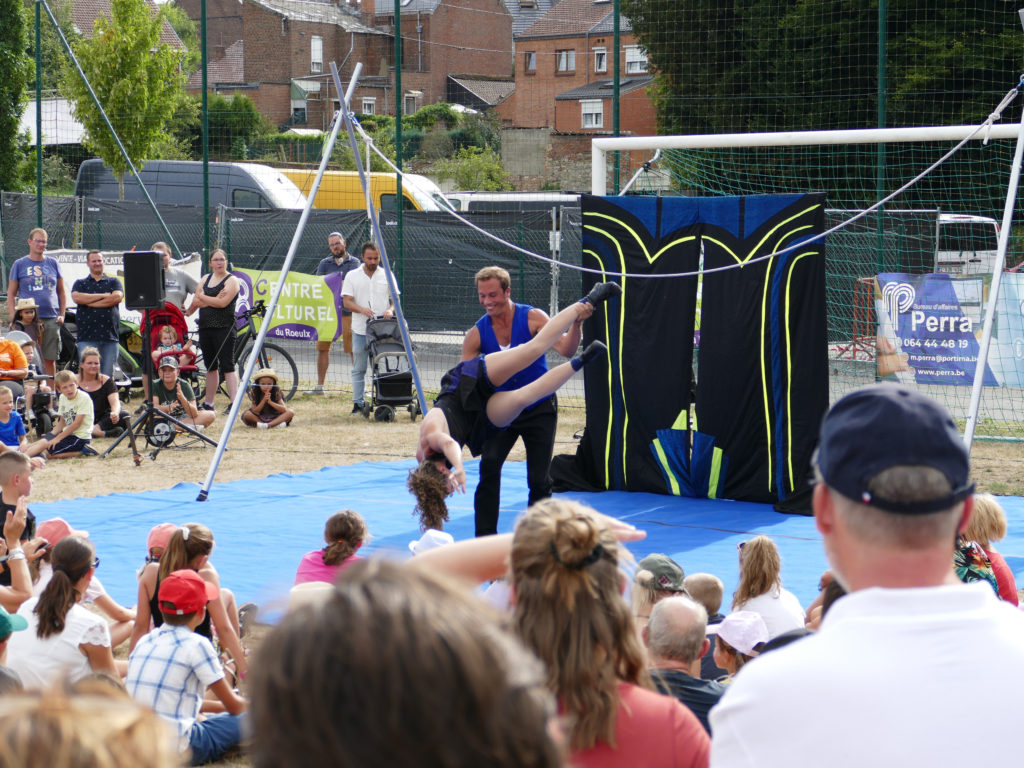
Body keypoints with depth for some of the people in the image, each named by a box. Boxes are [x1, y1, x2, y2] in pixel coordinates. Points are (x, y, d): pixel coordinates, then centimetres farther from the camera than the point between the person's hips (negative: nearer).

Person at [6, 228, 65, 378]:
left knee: (50, 359, 2)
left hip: (51, 319, 2)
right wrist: (13, 317, -4)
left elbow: (61, 292, 17)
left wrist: (62, 315, 6)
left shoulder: (53, 263, 12)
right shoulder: (20, 264, 7)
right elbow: (11, 294, 7)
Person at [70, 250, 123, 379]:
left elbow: (117, 297, -4)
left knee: (107, 376, 1)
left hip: (110, 336, 1)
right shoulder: (80, 283, 16)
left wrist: (91, 302, -5)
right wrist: (103, 296, -3)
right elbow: (76, 297, -6)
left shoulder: (113, 282, 16)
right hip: (87, 337, -1)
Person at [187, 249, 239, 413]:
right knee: (210, 367, 13)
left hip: (224, 328, -6)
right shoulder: (205, 279, 16)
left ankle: (234, 404, -16)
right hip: (205, 328, 6)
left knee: (227, 366, -12)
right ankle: (208, 404, 20)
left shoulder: (231, 281, -3)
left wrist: (203, 298, -6)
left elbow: (223, 302, -16)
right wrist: (214, 299, -11)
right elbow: (196, 302, 4)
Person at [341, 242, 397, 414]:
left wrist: (391, 310, -11)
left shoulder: (387, 276, 9)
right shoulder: (352, 276, 6)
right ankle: (358, 403, 7)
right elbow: (347, 301, 0)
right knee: (359, 369, 3)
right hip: (360, 330, 0)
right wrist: (362, 310, -19)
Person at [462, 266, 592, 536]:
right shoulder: (477, 334, -7)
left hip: (539, 410, -2)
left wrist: (576, 325, -42)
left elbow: (565, 350, -22)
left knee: (539, 479, 0)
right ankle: (485, 538, -8)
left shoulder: (533, 318, -14)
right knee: (488, 468, -16)